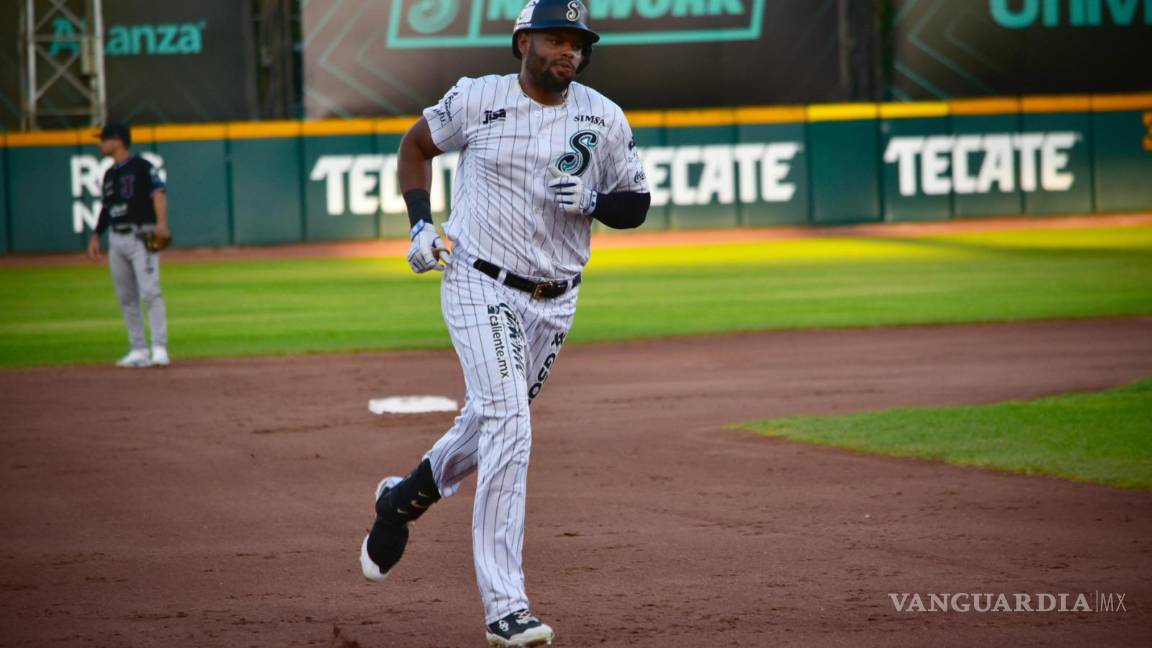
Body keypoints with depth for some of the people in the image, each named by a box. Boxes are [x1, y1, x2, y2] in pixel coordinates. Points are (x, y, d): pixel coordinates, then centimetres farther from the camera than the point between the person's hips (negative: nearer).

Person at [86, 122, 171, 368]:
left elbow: (158, 193, -19)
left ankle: (160, 348, -17)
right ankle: (139, 350, 12)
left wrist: (161, 223, -33)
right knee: (126, 298, 7)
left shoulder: (141, 167, -7)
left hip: (140, 236, -8)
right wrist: (96, 235, 18)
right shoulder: (110, 174, 17)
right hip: (116, 240, 8)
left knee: (150, 292, -15)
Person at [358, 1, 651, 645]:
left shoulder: (603, 117, 0)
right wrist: (421, 223, -3)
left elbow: (637, 204, 6)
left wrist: (592, 200, -16)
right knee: (508, 422, -19)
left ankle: (406, 496, 50)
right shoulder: (477, 99, -6)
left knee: (492, 420, 17)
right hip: (479, 284, -4)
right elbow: (416, 144, 10)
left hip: (554, 301, 5)